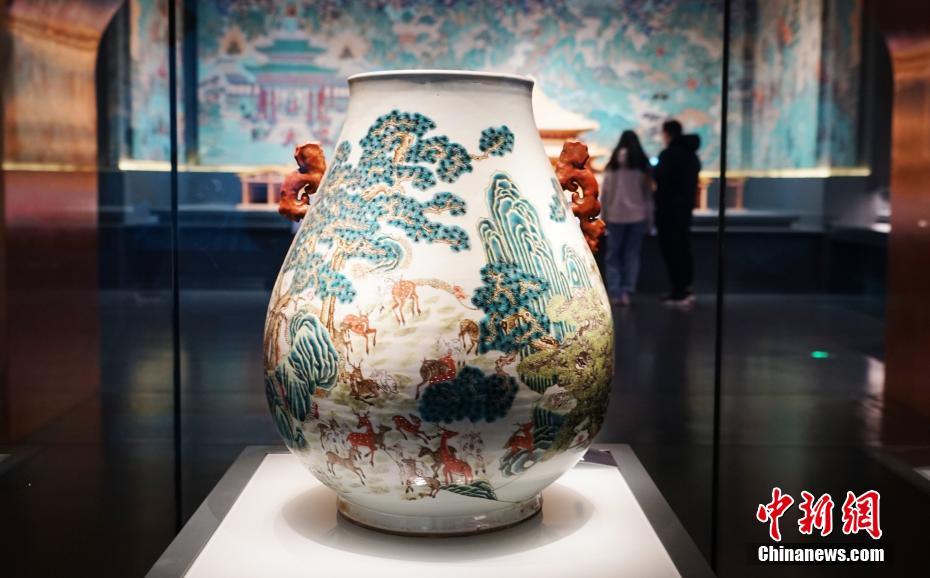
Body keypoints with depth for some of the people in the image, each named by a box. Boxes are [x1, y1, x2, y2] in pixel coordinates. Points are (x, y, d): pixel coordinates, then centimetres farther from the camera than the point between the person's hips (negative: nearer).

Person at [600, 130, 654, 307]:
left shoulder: (614, 163, -2)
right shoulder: (643, 164, 4)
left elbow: (605, 192, -4)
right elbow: (648, 193, 3)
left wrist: (603, 215, 2)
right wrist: (648, 218, 8)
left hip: (616, 215, -2)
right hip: (637, 216, 2)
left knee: (613, 255, 6)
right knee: (632, 255, 6)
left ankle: (614, 293, 0)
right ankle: (626, 292, 1)